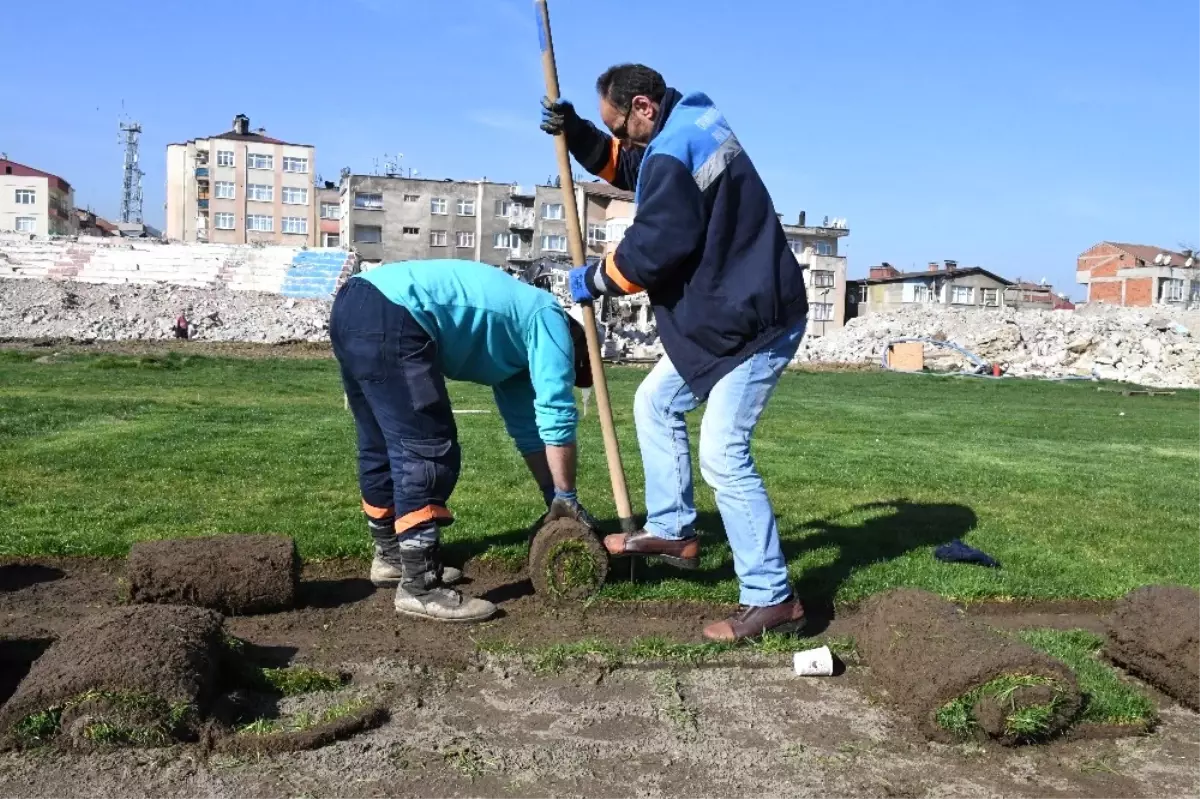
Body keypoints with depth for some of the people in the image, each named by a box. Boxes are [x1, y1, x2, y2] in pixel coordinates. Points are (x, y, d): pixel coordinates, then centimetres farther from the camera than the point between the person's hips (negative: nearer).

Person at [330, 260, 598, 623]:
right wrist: (566, 497, 8)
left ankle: (391, 557, 35)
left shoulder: (516, 337, 30)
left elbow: (528, 430, 32)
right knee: (428, 452, -7)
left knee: (383, 448, 20)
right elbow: (556, 416, 0)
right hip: (389, 316, -10)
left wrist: (554, 501, 33)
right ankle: (420, 587, -4)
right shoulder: (549, 319, 6)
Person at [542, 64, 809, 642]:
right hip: (724, 315, 11)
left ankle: (772, 599, -5)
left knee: (722, 457, -13)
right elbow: (626, 167, 26)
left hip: (754, 321, -11)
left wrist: (595, 279, -2)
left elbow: (651, 250, -20)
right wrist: (576, 132, 10)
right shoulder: (693, 122, 13)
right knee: (656, 404, 18)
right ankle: (672, 530, 26)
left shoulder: (671, 154, -20)